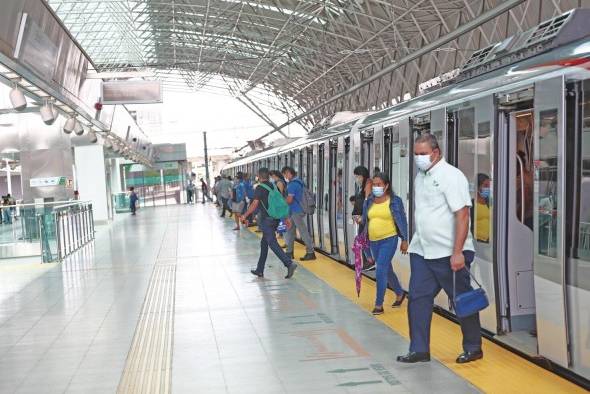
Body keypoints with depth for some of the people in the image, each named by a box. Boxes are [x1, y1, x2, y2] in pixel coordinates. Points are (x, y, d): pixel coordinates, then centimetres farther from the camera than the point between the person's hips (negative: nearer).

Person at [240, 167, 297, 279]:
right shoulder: (274, 186, 12)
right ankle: (259, 270, 20)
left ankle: (290, 263, -24)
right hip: (275, 219, 8)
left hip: (266, 219, -8)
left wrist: (244, 216, -5)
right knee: (264, 243, 16)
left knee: (273, 243, -10)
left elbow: (254, 205, -14)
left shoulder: (260, 188, -9)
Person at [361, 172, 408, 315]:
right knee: (387, 270, 18)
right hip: (373, 241, 6)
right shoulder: (368, 202, 6)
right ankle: (400, 293, 41)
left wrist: (404, 240, -2)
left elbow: (402, 221, -2)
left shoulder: (395, 201, -6)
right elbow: (365, 221, 14)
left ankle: (379, 304, -3)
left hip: (389, 240, -6)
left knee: (381, 270, -12)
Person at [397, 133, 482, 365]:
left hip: (449, 253, -7)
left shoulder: (451, 176, -12)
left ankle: (473, 348, 21)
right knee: (418, 298, 4)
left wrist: (457, 252, -23)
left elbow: (462, 215, -18)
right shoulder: (420, 177, 12)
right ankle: (419, 350, 12)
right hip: (421, 252, 7)